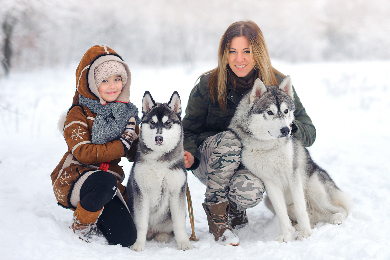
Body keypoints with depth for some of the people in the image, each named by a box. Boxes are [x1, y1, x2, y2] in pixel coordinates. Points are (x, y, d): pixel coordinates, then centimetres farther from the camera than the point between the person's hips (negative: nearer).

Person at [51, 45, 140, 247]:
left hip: (109, 181, 5)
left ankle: (96, 220, 19)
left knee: (126, 238, -15)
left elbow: (135, 150, 11)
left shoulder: (126, 111, 10)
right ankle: (81, 225, -10)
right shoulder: (78, 114, -7)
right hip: (74, 177, -5)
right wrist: (123, 144, -18)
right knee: (105, 182, -40)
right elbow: (83, 153, -19)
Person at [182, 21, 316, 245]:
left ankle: (234, 207, 5)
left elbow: (309, 132, -8)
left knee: (250, 191, -34)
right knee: (230, 139, -34)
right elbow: (190, 129, -3)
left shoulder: (278, 84, -8)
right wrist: (190, 155, -26)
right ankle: (215, 211, -16)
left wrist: (287, 127, -32)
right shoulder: (208, 84, -9)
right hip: (211, 163, 0)